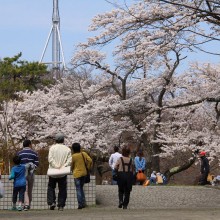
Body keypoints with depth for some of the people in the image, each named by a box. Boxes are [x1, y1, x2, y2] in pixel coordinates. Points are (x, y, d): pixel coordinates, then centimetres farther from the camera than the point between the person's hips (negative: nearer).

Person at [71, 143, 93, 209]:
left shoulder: (73, 156, -11)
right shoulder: (84, 154, 0)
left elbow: (72, 166, -1)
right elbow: (90, 160, -6)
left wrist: (73, 170, 19)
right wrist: (88, 167, 6)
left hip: (77, 174, -5)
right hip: (84, 173, 5)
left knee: (78, 189, 0)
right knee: (81, 188, 18)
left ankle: (80, 204, -4)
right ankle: (83, 203, 14)